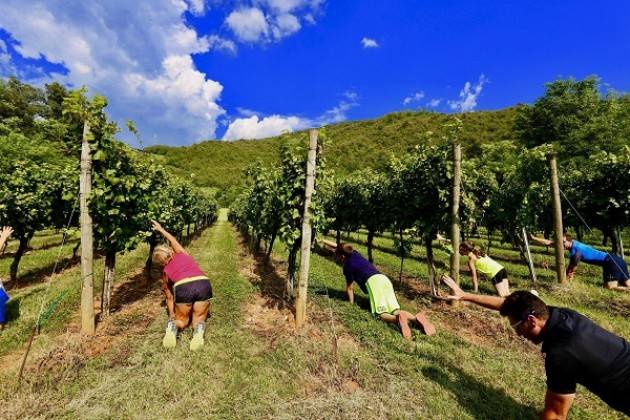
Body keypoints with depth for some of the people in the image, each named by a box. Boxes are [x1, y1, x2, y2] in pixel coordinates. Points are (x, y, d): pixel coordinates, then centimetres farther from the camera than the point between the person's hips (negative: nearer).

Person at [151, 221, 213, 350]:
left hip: (183, 288, -1)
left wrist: (172, 315, 41)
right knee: (199, 318, 22)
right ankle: (199, 331, -12)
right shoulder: (182, 254, 25)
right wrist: (160, 229, 52)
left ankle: (172, 327, -6)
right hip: (204, 284, 1)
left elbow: (169, 297, 30)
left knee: (182, 319, 28)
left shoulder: (166, 271, 24)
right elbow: (172, 239, 44)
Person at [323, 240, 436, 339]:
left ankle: (398, 319, -44)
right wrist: (326, 242, 50)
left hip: (373, 281, -8)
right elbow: (339, 247, 42)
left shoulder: (347, 266, 4)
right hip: (384, 279, 8)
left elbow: (349, 288, 11)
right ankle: (416, 318, -29)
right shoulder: (354, 253, 23)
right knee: (395, 311, -2)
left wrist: (351, 303, 23)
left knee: (381, 313, -12)